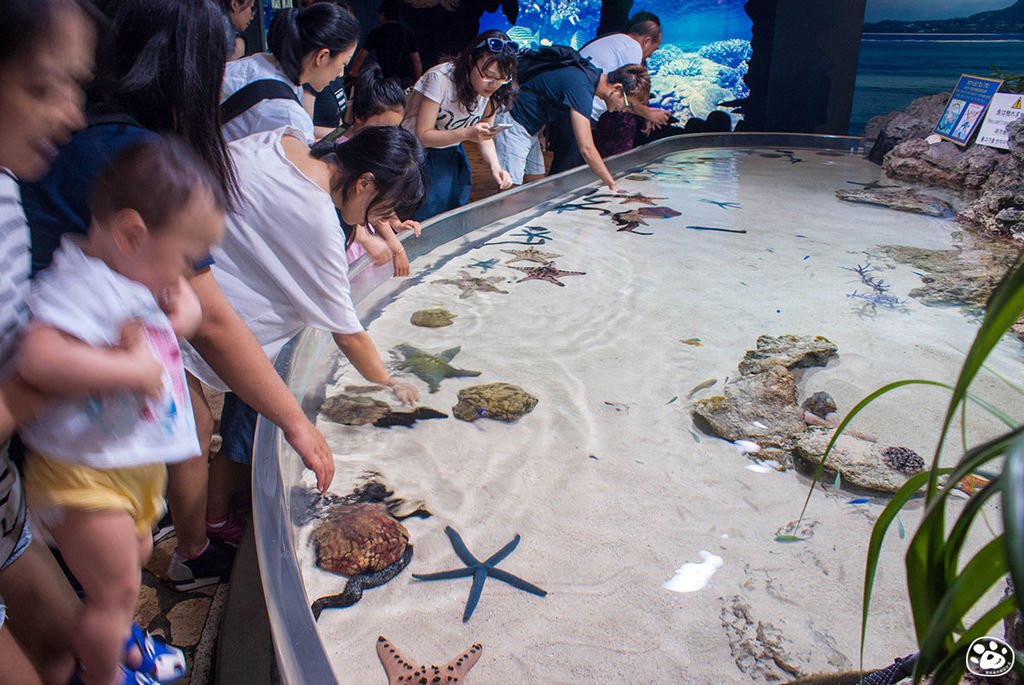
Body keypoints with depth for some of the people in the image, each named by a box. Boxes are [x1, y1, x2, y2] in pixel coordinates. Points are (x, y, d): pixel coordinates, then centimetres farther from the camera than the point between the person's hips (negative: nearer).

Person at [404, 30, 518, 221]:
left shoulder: (493, 90, -8)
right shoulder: (440, 79, -25)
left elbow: (485, 135, 1)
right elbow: (422, 136, -23)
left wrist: (494, 166, -20)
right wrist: (466, 133, -37)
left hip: (452, 153, 6)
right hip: (420, 153, -5)